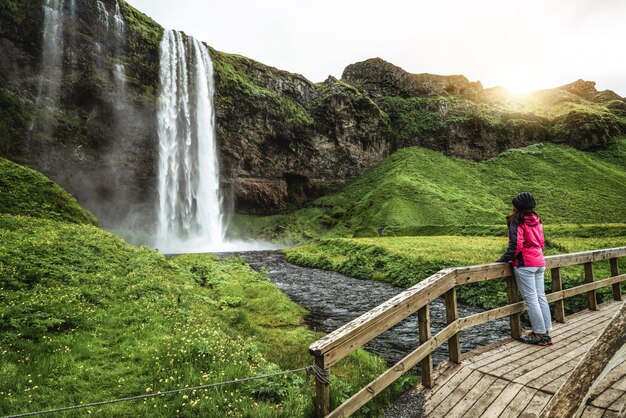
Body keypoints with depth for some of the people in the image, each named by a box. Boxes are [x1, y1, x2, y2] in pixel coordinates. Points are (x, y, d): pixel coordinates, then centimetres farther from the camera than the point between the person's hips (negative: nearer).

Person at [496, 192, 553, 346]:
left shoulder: (517, 222, -11)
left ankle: (540, 334, 3)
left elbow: (515, 245, -16)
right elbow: (541, 242, 17)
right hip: (539, 262, 8)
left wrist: (503, 259, -8)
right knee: (541, 297, 10)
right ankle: (546, 331, 15)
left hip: (524, 265, -8)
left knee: (531, 299, -2)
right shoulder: (536, 221, 12)